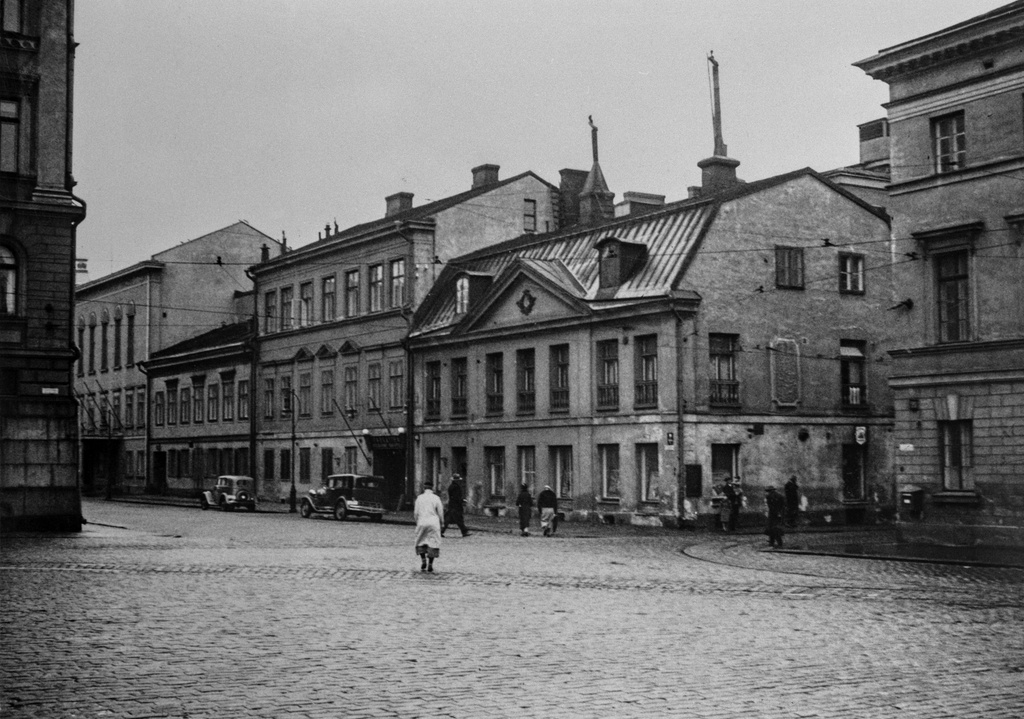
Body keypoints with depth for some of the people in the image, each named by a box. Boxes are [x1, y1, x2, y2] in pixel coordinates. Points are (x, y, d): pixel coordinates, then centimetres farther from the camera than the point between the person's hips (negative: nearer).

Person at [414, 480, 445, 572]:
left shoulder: (419, 498, 1)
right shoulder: (436, 498, -2)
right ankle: (430, 565, 0)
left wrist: (417, 521, 20)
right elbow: (440, 512, 1)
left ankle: (423, 561, 2)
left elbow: (416, 513, 3)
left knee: (421, 542, 16)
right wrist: (441, 521, 19)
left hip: (422, 522, 1)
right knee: (433, 543, 4)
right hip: (433, 523, -1)